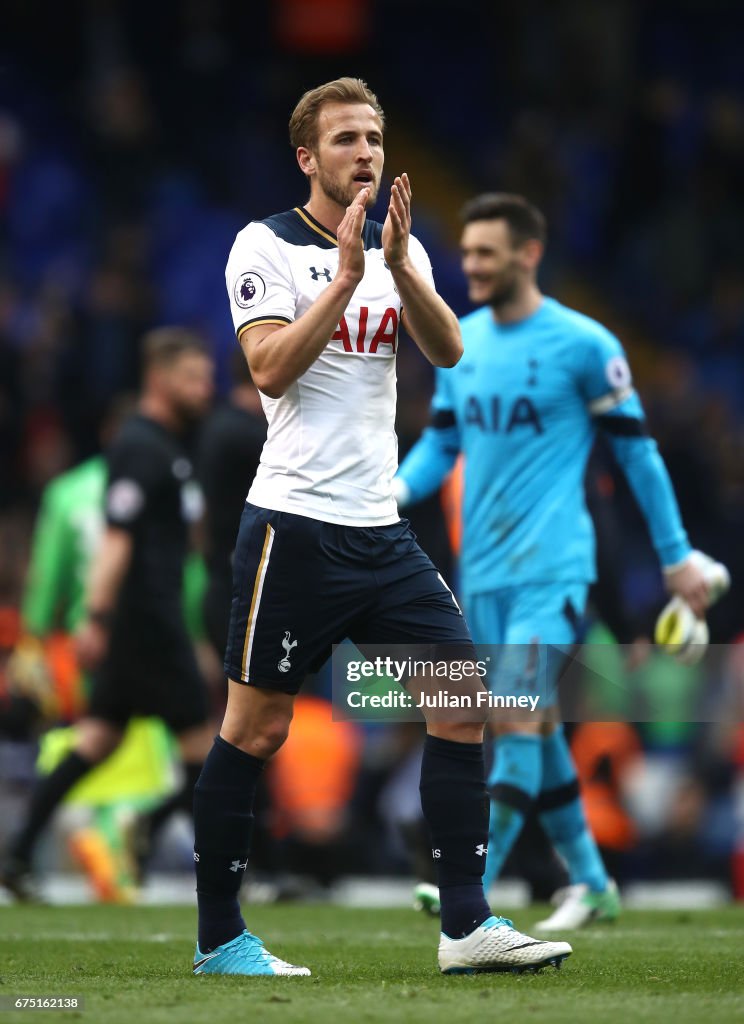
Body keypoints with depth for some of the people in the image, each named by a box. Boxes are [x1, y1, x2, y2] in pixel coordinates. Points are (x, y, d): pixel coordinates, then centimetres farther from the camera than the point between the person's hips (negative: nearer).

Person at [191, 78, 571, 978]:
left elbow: (447, 352, -2)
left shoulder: (399, 246, 13)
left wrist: (400, 265, -17)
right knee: (256, 729, -2)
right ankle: (217, 939, 8)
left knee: (463, 699, -1)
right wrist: (349, 275, -18)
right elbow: (269, 367, -16)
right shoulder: (267, 246, -4)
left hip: (380, 525, 6)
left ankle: (465, 925, 2)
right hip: (296, 523, -6)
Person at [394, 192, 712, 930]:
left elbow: (635, 449, -1)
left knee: (518, 721, -16)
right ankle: (589, 884, 24)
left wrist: (676, 555, 2)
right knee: (537, 726, 12)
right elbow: (441, 442, 16)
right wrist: (397, 489, -5)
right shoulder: (461, 343, 9)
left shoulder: (583, 344, -7)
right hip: (483, 567, 6)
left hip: (551, 565, -6)